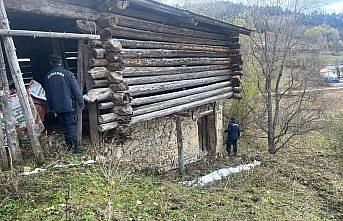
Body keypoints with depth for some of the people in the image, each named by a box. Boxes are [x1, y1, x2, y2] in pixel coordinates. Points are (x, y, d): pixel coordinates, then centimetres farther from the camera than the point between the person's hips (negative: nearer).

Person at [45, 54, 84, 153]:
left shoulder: (48, 76, 8)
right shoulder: (67, 73, -8)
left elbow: (47, 94, 14)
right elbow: (76, 89, -8)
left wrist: (51, 107, 22)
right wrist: (81, 102, -1)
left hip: (57, 107, 5)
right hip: (68, 105, -5)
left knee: (64, 126, 14)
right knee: (72, 125, -3)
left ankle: (69, 145, 18)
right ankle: (75, 146, -7)